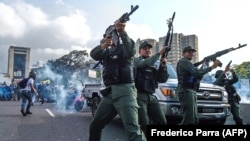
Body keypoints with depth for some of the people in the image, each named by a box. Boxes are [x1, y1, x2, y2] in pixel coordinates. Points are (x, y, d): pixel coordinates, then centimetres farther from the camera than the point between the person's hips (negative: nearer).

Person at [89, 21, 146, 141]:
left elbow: (130, 52, -20)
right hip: (109, 93, 7)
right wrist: (102, 46, -23)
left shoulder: (124, 47, 6)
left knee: (132, 129, -18)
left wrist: (122, 32, -31)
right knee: (95, 125, 13)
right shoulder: (107, 52, 21)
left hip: (124, 91, -6)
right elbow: (94, 54, -2)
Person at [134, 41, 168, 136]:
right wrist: (160, 53, -19)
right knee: (144, 124, -13)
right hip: (139, 96, -6)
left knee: (162, 122, 3)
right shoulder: (137, 60, 5)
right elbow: (146, 63, -19)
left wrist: (163, 66, -4)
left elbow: (163, 79, 11)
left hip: (151, 97, 6)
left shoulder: (153, 66, 22)